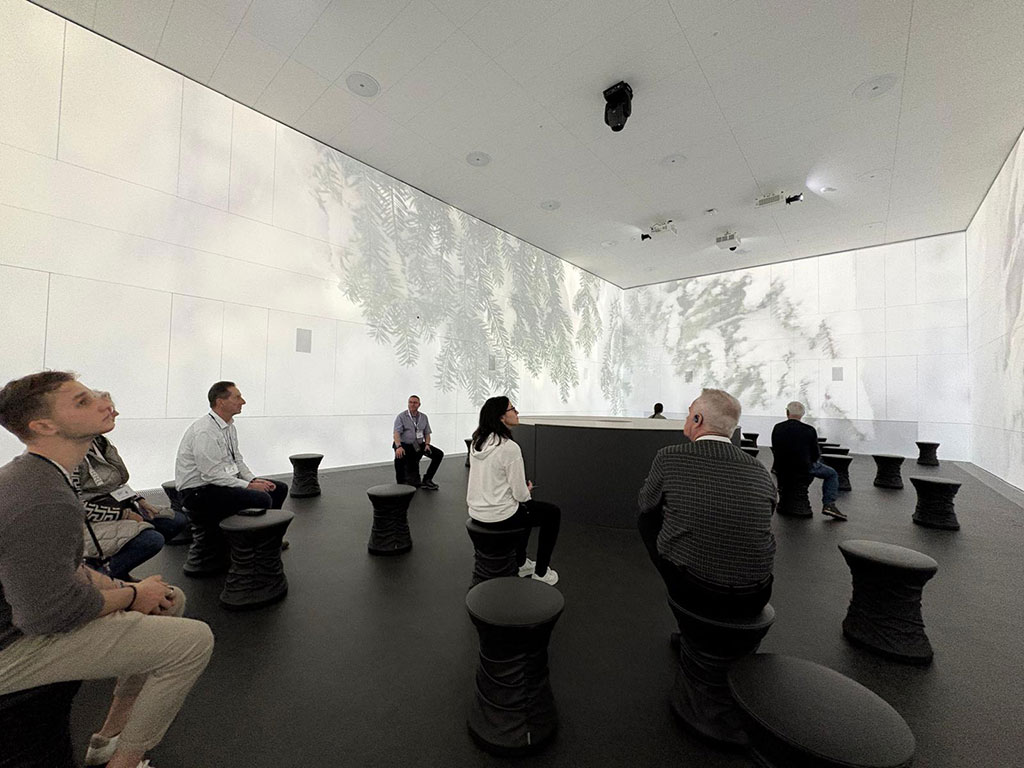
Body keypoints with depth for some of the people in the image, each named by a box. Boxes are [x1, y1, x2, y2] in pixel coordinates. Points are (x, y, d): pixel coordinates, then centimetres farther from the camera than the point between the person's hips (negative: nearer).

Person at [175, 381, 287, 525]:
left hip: (224, 481, 10)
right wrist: (249, 486, -19)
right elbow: (212, 474, -24)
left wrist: (254, 480, 0)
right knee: (261, 498, -29)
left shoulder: (229, 426, 8)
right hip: (199, 492, -10)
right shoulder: (205, 432, -22)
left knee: (279, 488, 3)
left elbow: (237, 459, 15)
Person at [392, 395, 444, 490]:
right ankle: (400, 483, -15)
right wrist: (399, 447, -33)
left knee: (439, 454, -9)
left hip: (419, 445, 5)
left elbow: (427, 433, 14)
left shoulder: (423, 417, 11)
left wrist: (427, 444, -6)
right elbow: (396, 434, -15)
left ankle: (427, 479, 3)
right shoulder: (401, 417, -3)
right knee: (399, 457, -36)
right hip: (404, 445, -4)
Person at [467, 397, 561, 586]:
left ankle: (521, 563, 41)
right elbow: (520, 494, -19)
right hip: (499, 516, -8)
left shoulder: (476, 442, 2)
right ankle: (541, 572, 24)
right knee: (553, 513, 13)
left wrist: (522, 488, 13)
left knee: (526, 506, 33)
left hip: (476, 513, 8)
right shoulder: (509, 447, -23)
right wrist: (528, 490, 4)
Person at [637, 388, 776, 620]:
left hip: (693, 594, -4)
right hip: (754, 601, 5)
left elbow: (645, 503, 4)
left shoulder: (669, 457, -14)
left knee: (647, 517, 17)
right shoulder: (760, 471, -3)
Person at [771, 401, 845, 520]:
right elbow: (816, 454, -5)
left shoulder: (777, 428, -5)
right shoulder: (810, 430, -12)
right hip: (804, 468, -3)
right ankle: (828, 504, 9)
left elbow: (774, 451, 5)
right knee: (832, 474, 21)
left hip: (782, 469, 3)